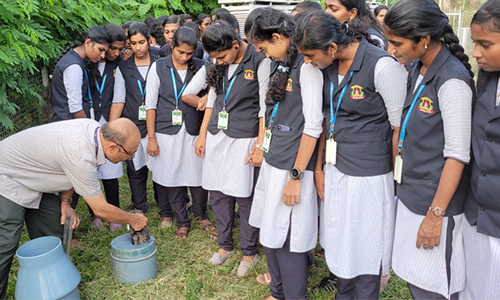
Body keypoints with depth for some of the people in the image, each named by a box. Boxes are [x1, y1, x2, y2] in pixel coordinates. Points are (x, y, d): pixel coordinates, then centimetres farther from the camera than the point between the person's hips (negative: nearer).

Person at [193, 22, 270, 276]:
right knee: (217, 195, 12)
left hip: (244, 139, -6)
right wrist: (202, 135, 13)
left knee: (245, 197, 2)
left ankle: (249, 252, 21)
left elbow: (265, 107, -10)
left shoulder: (260, 62, -9)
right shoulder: (220, 65, 9)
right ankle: (225, 245, 31)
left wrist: (260, 146, -13)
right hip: (216, 137, 6)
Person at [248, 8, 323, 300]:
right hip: (273, 164, 8)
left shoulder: (307, 65, -13)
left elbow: (313, 126, -18)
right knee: (271, 233, 18)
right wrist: (262, 149, 14)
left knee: (288, 240, 3)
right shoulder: (283, 66, 13)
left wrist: (296, 176, -17)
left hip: (292, 168, -8)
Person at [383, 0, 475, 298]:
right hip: (410, 195, 8)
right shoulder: (418, 72, 7)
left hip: (435, 200, -8)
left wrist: (436, 215, -16)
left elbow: (457, 155, -19)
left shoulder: (452, 80, -19)